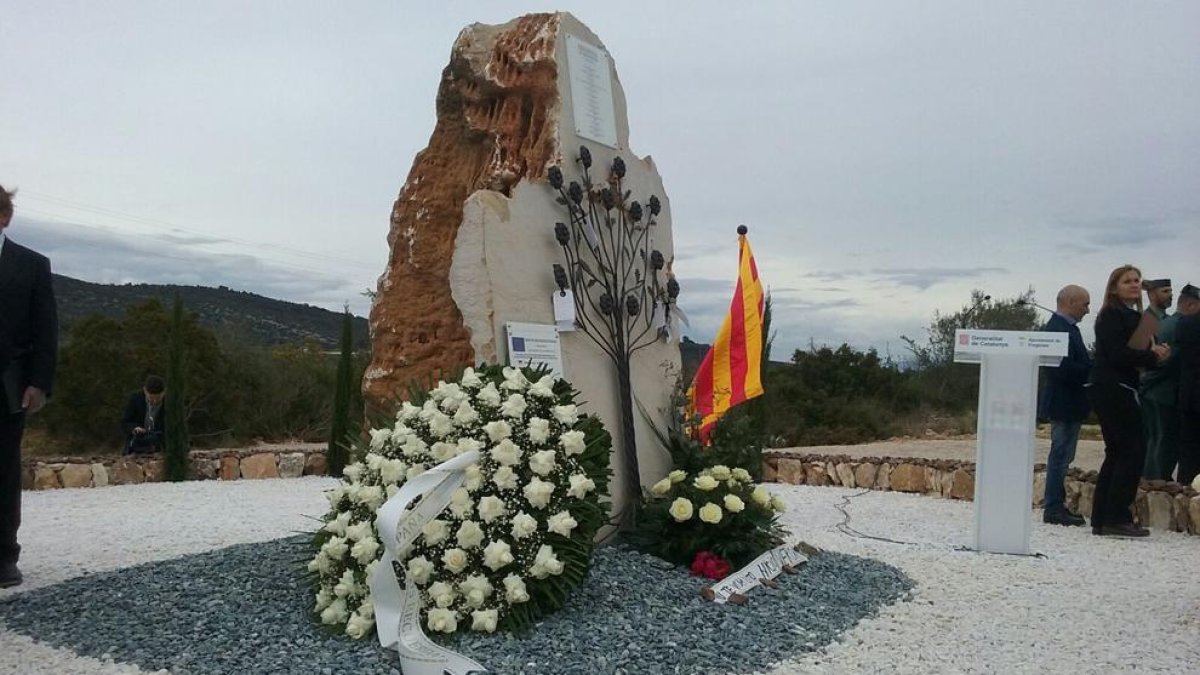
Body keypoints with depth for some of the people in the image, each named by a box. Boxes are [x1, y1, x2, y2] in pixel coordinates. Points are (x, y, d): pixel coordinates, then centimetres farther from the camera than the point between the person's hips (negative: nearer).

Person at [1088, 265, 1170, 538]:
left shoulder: (1134, 317, 18)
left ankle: (1102, 520, 12)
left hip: (1119, 392, 9)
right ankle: (1117, 517, -7)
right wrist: (1153, 356, -10)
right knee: (1133, 450, -9)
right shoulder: (1111, 315, -8)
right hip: (1111, 390, -9)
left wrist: (1155, 353, -4)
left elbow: (1133, 353, 14)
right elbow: (1116, 354, -18)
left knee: (1118, 453, 9)